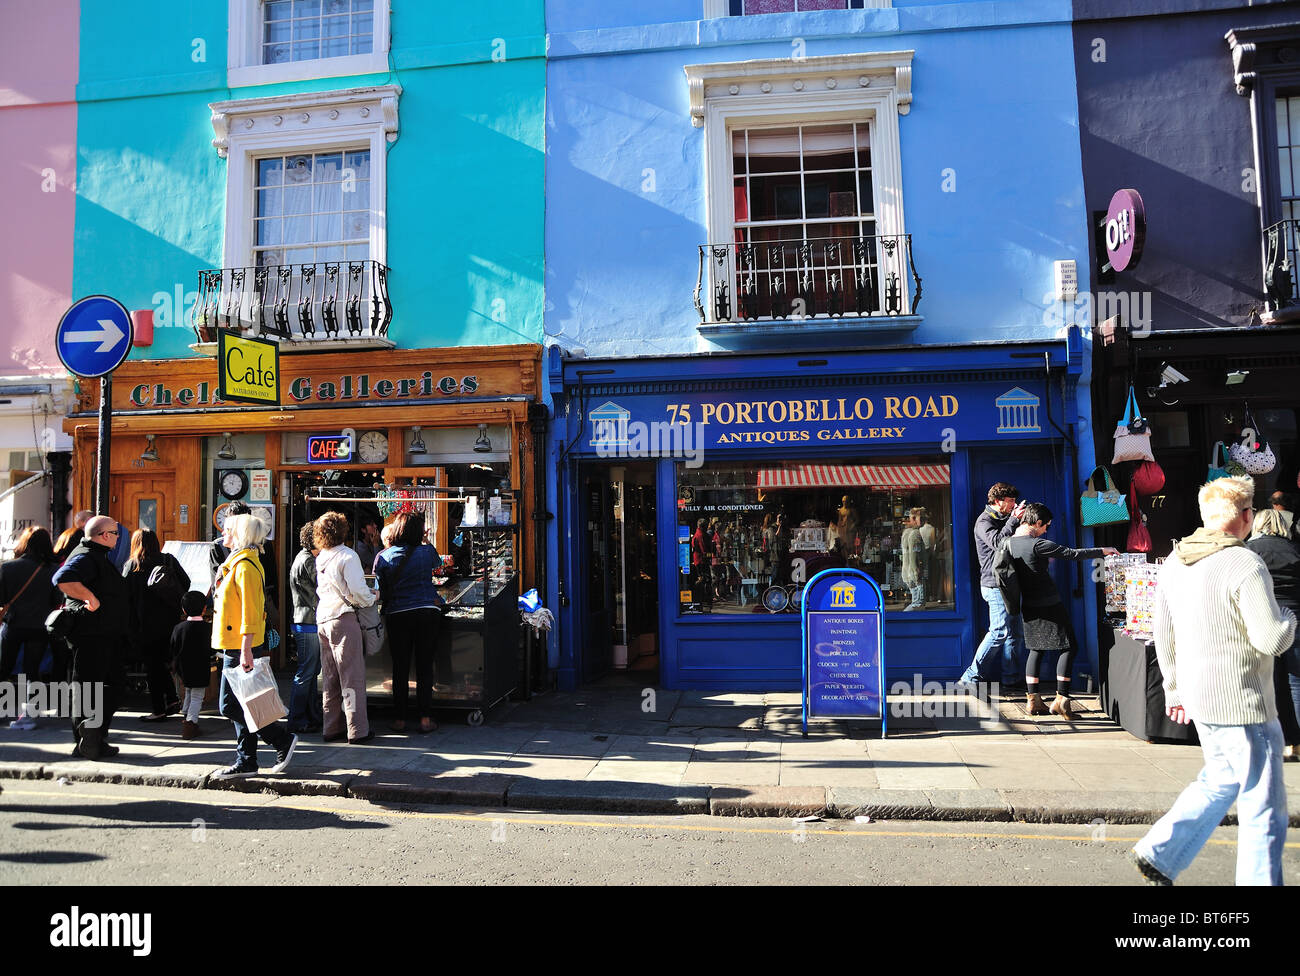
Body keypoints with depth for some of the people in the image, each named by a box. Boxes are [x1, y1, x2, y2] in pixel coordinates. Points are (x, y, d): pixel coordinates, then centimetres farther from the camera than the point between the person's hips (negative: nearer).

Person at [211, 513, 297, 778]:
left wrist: (246, 650, -24)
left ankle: (283, 740, -1)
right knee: (237, 706, 11)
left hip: (241, 649, -10)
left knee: (230, 706, -7)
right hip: (236, 647, 10)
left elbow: (250, 611, -21)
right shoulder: (236, 562, 18)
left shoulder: (245, 566, -15)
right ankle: (245, 762, 17)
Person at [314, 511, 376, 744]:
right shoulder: (347, 556, -12)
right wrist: (371, 598, 2)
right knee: (352, 678, -2)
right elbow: (357, 591, -18)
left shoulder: (320, 558, 11)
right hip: (343, 620, -7)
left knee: (330, 678, 13)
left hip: (322, 620, 7)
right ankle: (357, 730, 1)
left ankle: (332, 728, 18)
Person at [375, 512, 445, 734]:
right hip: (428, 613, 0)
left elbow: (382, 592, 2)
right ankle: (425, 719, 7)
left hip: (397, 615, 1)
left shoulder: (383, 557, -2)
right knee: (425, 666, 5)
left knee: (400, 668, 8)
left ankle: (399, 719, 14)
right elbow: (438, 563, 21)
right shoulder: (427, 552, -3)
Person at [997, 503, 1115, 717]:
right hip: (1049, 605, -7)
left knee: (1036, 649, 15)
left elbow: (996, 567, 16)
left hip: (1028, 607, 7)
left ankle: (1032, 700, 12)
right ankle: (1061, 700, -2)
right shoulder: (1037, 545, -18)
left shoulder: (1008, 544, 2)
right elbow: (1072, 554, -14)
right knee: (1069, 647, 3)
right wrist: (1102, 552, -2)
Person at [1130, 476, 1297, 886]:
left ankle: (1158, 852, 19)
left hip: (1200, 696, 8)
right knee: (1263, 808, 5)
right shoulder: (1245, 565, -19)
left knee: (1220, 781, 23)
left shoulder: (1175, 563, 5)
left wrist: (1174, 689, 21)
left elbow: (1164, 636, 11)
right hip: (1242, 702, -8)